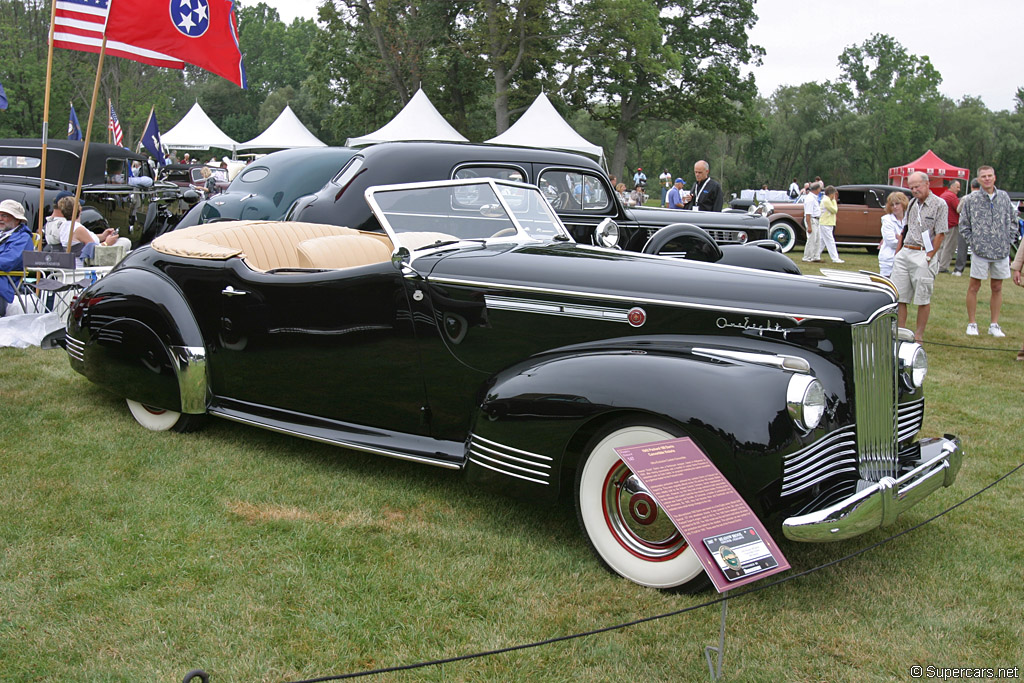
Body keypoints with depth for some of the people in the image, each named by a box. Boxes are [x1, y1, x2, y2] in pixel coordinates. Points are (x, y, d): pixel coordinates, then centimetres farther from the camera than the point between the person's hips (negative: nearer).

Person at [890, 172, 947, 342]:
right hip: (904, 254, 6)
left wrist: (928, 257, -12)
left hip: (923, 255, -6)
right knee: (900, 296, 4)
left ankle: (918, 336, 7)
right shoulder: (912, 203, 14)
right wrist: (897, 253, 13)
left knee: (923, 299, 1)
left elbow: (940, 234, -9)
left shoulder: (939, 204, -5)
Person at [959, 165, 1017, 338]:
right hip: (980, 251, -3)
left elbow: (1013, 221, 14)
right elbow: (963, 225, 4)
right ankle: (972, 324, 12)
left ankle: (994, 324, 17)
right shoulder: (971, 199, -1)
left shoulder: (1004, 197, 6)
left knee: (997, 288, 8)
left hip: (1002, 252, 3)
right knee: (974, 287, 2)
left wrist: (1008, 241, 4)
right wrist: (973, 242, -4)